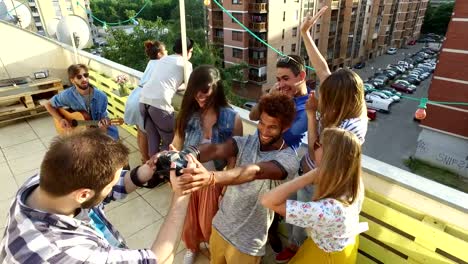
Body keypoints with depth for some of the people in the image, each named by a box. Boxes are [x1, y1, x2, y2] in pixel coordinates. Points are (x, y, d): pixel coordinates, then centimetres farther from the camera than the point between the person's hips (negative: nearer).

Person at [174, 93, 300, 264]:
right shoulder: (246, 142, -8)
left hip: (247, 243, -4)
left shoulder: (288, 158, -21)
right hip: (220, 226, 4)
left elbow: (255, 171, -41)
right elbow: (216, 150, -27)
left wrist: (211, 177, -57)